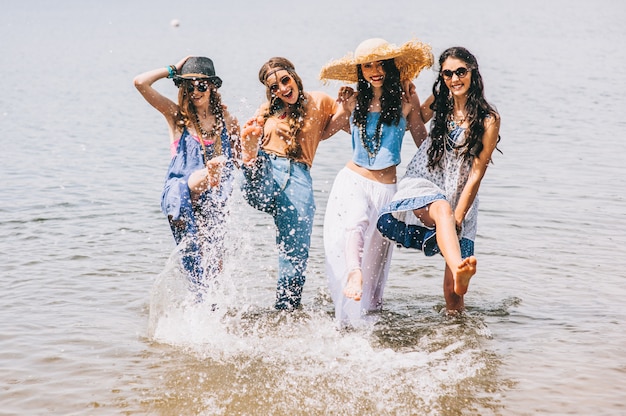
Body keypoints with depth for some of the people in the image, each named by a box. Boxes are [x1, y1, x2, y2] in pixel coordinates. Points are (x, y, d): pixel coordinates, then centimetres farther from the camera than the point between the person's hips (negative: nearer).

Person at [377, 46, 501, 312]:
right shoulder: (439, 101, 7)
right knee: (442, 209, -39)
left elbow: (475, 175, -6)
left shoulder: (488, 120, -4)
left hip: (460, 199, -1)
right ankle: (459, 270, -64)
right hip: (423, 183, 1)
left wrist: (457, 218, -11)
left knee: (453, 291, -9)